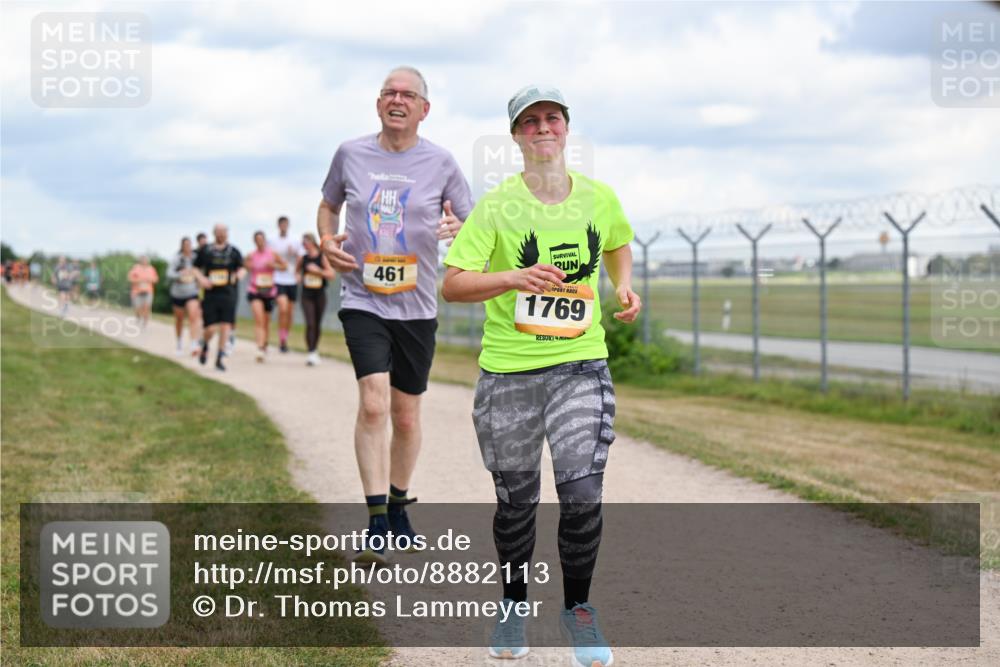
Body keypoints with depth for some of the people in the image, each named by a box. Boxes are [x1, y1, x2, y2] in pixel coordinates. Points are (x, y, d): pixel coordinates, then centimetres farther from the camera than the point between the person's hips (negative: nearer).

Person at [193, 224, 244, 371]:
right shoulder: (205, 251, 4)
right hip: (210, 294, -1)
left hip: (228, 294, 1)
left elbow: (242, 268, 8)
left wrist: (239, 274, -15)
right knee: (211, 328, -5)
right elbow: (196, 268, 11)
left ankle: (219, 359, 7)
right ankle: (205, 347, 29)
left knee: (225, 326, -4)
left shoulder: (234, 251, 7)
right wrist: (201, 278, -9)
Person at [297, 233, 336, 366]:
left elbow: (331, 275, -8)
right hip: (307, 295, 1)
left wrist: (318, 270, -18)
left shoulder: (322, 257, -4)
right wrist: (298, 277, 2)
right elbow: (297, 270, 23)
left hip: (320, 295, 0)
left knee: (317, 324, 10)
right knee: (310, 324, -13)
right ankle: (311, 353, -17)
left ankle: (315, 349, 30)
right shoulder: (303, 259, 4)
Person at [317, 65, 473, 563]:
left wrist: (457, 228, -17)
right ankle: (376, 523, -18)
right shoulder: (350, 154, 3)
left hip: (417, 306, 1)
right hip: (363, 301, -1)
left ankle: (397, 505, 32)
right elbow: (328, 204, 20)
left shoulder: (440, 162, 0)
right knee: (373, 404, -18)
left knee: (406, 417, 10)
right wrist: (327, 241, 0)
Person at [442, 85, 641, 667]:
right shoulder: (497, 206, -7)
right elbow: (452, 285, -11)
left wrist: (624, 288, 7)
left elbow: (617, 244, 26)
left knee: (582, 494, -10)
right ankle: (515, 604, 31)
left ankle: (577, 607, 11)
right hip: (507, 369, -1)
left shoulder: (599, 198, 3)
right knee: (516, 500, 8)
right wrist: (514, 278, -25)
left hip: (582, 363, 1)